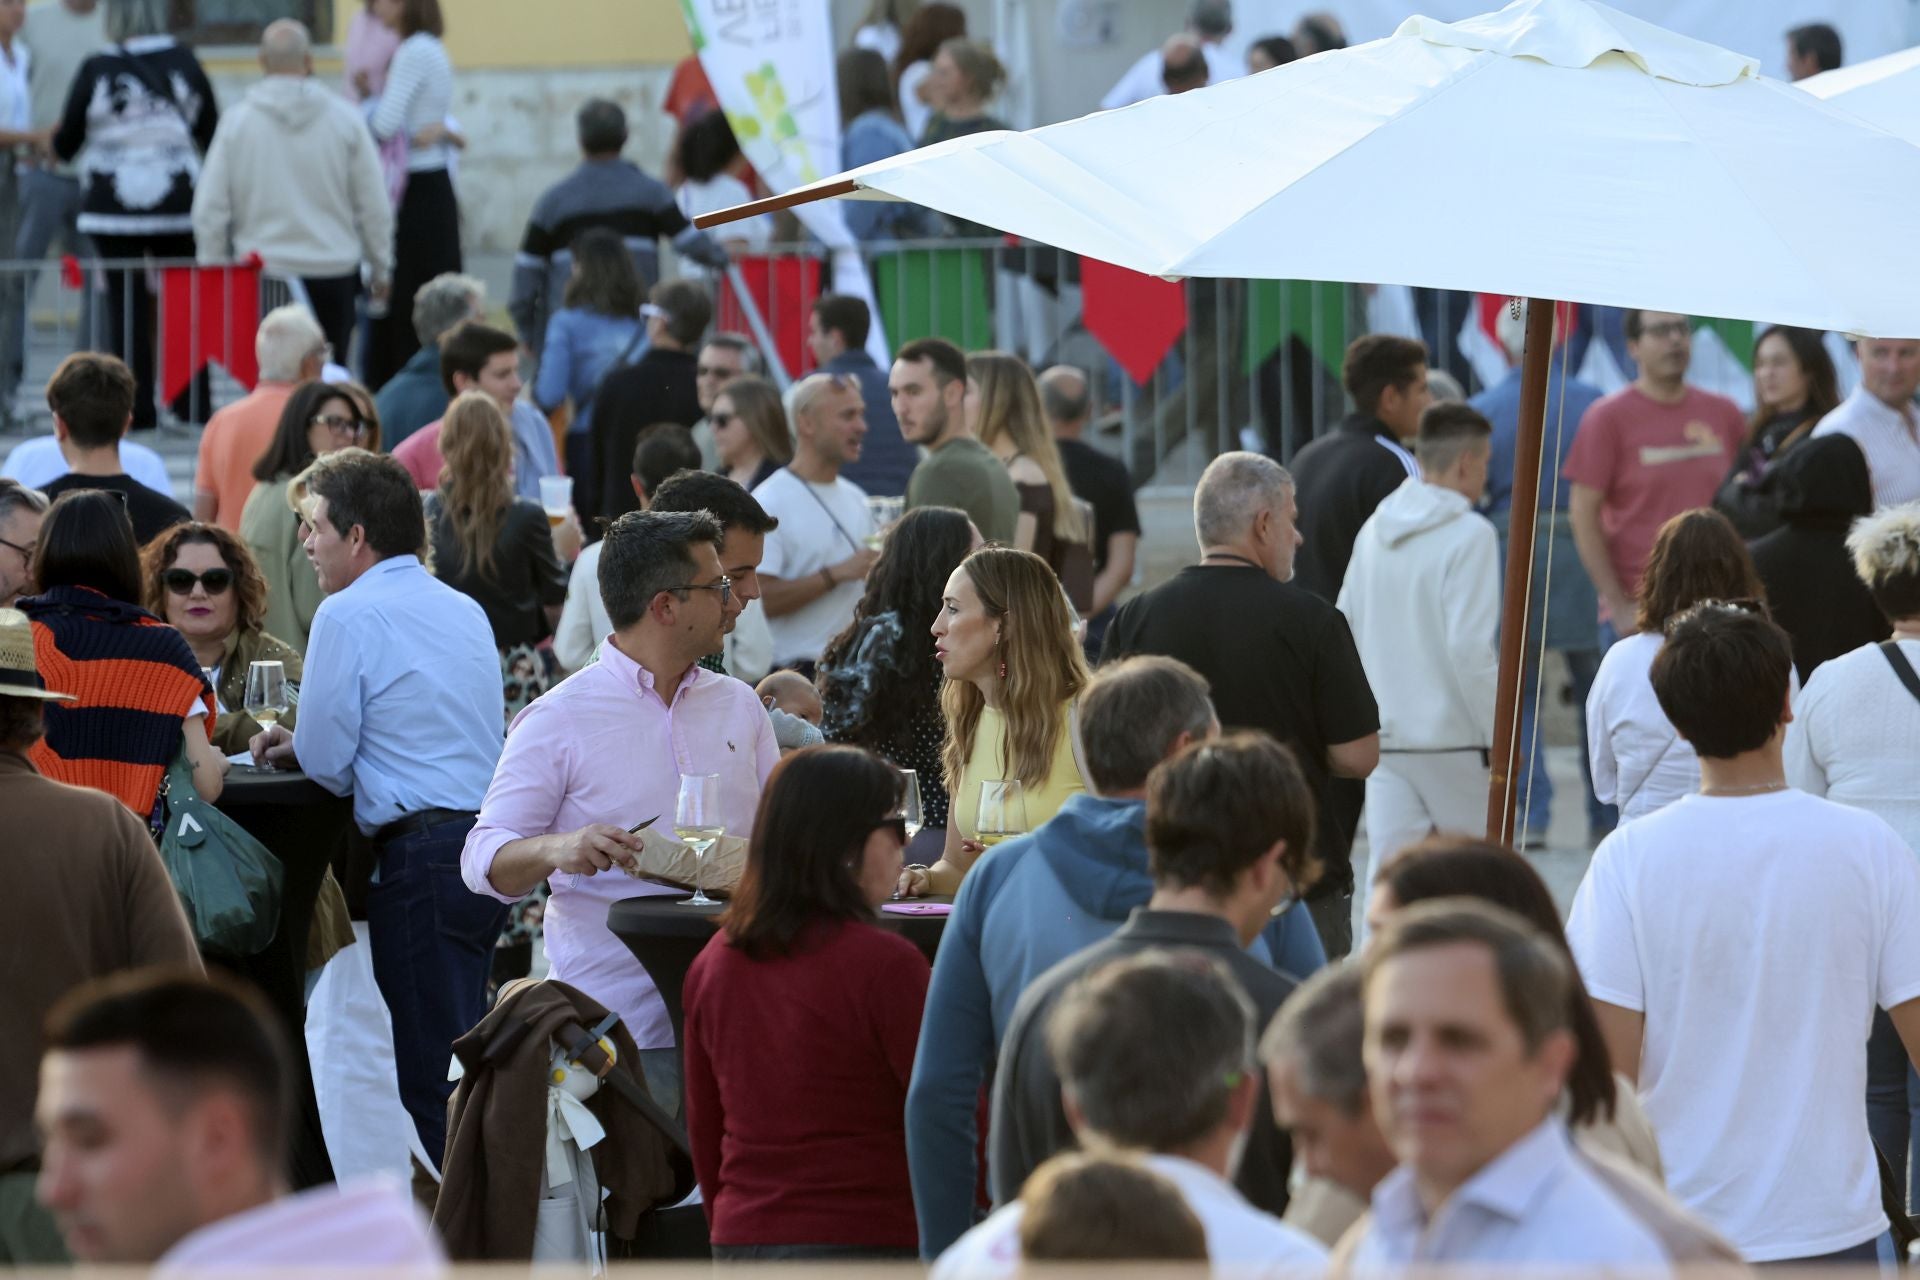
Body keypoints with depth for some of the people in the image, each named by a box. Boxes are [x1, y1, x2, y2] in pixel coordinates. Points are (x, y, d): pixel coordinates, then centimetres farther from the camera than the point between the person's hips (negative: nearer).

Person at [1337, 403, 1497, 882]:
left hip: (1385, 738, 5)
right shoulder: (1469, 536, -12)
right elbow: (1471, 649, -17)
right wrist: (1500, 739, -9)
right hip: (1455, 740, -5)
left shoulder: (1373, 532, 9)